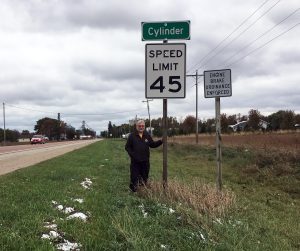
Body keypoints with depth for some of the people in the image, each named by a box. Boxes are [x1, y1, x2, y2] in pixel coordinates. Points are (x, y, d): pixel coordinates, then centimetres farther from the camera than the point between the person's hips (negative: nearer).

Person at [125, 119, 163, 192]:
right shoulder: (132, 136, -3)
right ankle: (133, 191, 8)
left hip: (145, 161, 4)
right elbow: (127, 147, -1)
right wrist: (132, 155, -13)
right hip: (135, 161, -3)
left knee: (145, 177, 12)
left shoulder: (147, 135, 8)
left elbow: (152, 144, 12)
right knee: (134, 176, -3)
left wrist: (160, 141, -3)